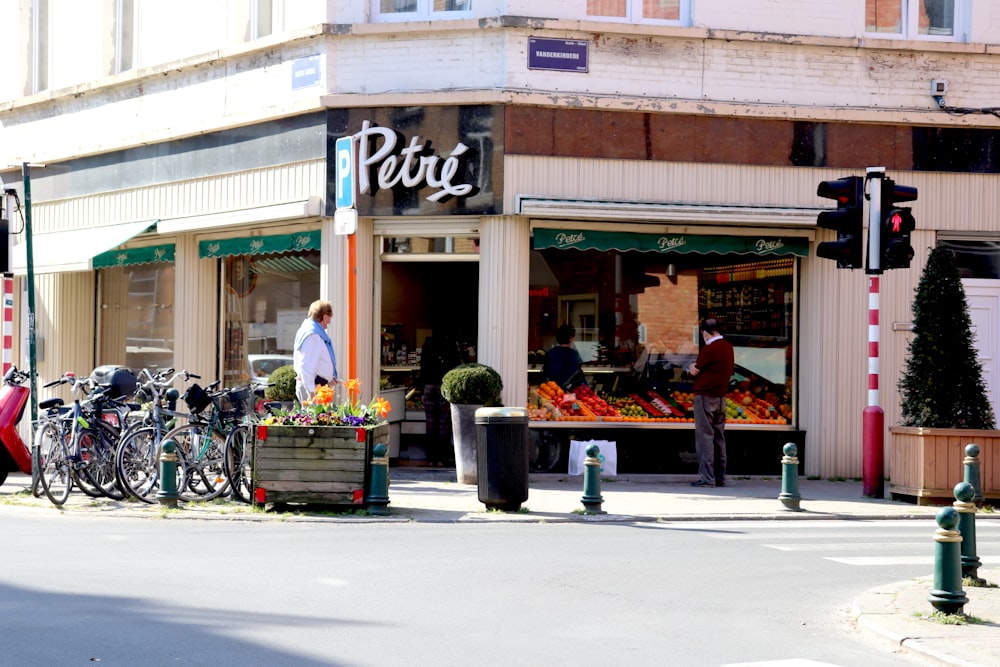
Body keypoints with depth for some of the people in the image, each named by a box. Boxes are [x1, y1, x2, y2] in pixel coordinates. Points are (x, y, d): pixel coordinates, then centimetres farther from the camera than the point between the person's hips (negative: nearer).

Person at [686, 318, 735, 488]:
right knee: (719, 437, 11)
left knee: (704, 436, -6)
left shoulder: (709, 349, -14)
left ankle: (706, 477, -10)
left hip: (705, 396, -8)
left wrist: (690, 369, 14)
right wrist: (697, 368, 11)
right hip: (721, 397, 8)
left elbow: (694, 371, -9)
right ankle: (720, 477, 12)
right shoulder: (728, 348, 10)